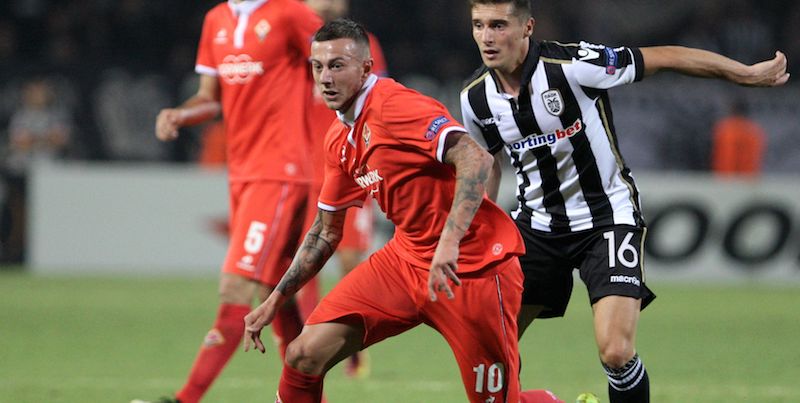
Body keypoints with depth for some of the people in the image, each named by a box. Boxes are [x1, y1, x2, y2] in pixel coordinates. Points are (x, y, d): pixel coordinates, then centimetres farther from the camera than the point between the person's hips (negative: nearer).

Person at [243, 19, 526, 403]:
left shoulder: (394, 105, -17)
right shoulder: (340, 140, 10)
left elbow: (476, 158, -29)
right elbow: (326, 231, 22)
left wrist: (450, 241, -38)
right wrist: (276, 299, 18)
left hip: (470, 267, -8)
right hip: (406, 256, 8)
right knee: (304, 355, -5)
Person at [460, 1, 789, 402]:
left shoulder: (571, 65, -23)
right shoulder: (476, 98, -7)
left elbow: (663, 57, -14)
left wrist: (748, 73, -8)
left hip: (607, 216, -5)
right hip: (537, 224, 5)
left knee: (616, 352, -20)